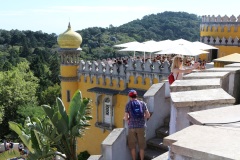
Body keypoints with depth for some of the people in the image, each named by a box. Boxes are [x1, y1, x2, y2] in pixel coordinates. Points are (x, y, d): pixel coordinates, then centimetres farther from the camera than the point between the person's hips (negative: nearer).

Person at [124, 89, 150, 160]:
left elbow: (126, 118, -6)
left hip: (132, 127, -1)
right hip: (141, 126, 1)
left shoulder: (128, 105, -2)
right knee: (141, 145, 12)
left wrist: (126, 118, 18)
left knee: (132, 145, 11)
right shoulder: (142, 103, 3)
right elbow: (148, 115, 1)